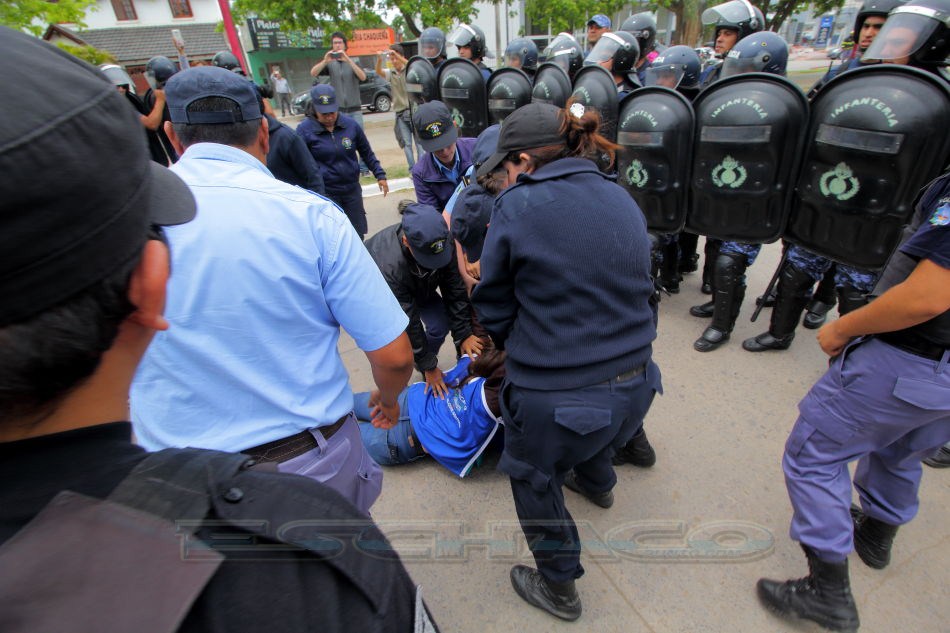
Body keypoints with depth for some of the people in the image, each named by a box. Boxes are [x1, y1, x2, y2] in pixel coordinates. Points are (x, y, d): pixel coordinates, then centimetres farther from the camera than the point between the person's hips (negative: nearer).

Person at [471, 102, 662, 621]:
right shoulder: (622, 199, 4)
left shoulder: (516, 207, -14)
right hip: (635, 387, 7)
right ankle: (597, 483, 71)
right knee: (592, 436, 39)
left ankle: (558, 588, 44)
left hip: (555, 395, -6)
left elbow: (493, 307, -6)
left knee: (534, 480, 23)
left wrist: (507, 342, 16)